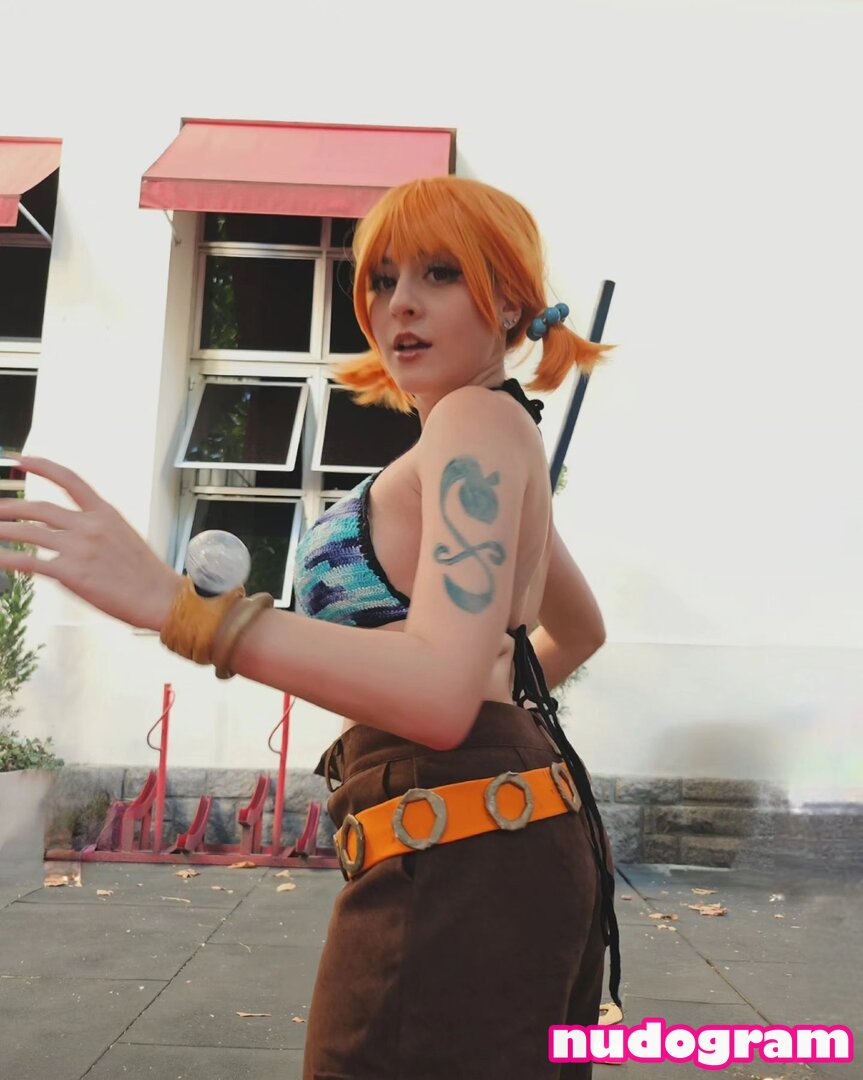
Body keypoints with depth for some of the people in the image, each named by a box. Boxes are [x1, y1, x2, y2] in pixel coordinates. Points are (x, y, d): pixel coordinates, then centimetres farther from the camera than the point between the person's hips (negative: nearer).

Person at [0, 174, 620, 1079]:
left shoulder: (477, 422, -12)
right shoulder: (499, 442, 18)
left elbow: (440, 691, -27)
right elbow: (580, 631, 32)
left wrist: (175, 604, -31)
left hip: (457, 855, -10)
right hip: (513, 845, 10)